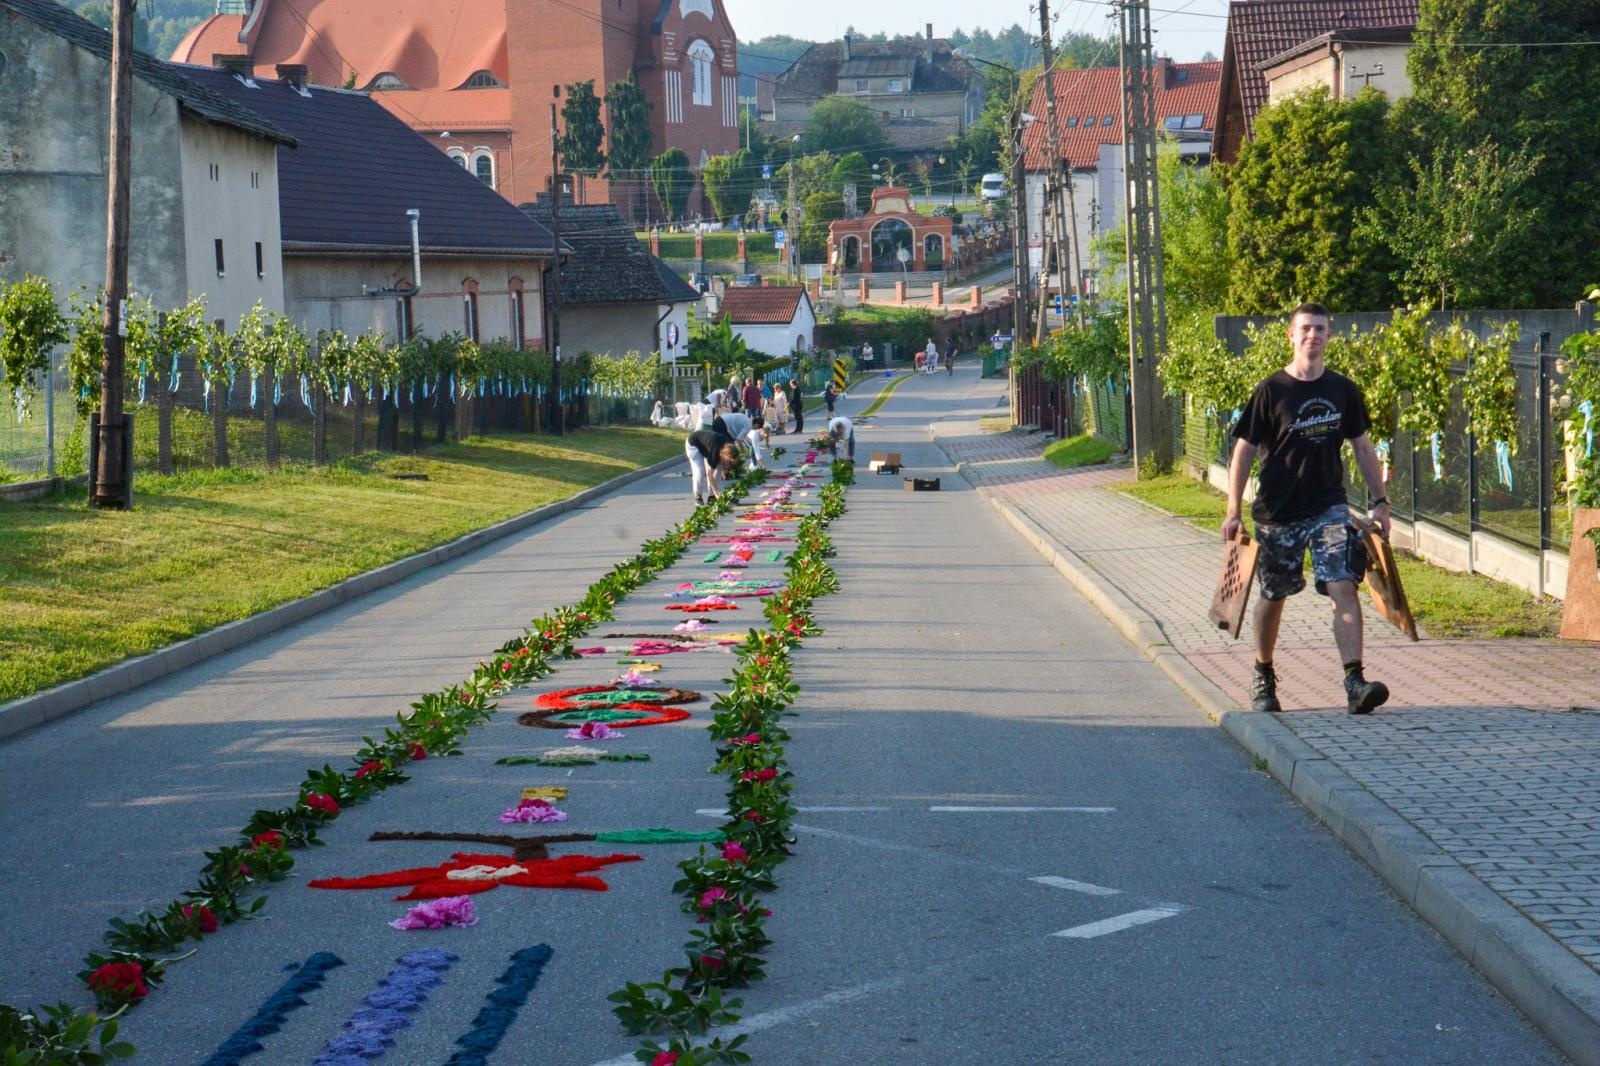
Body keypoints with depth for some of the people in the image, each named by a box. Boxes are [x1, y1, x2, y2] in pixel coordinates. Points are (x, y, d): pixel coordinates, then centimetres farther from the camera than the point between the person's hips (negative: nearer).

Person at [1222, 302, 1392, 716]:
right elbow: (1244, 451, -4)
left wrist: (1380, 501, 9)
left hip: (1329, 508, 2)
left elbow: (1362, 448, 13)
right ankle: (1263, 676, 33)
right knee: (1273, 595, 12)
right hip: (1277, 511, -1)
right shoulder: (1271, 391, -6)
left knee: (1344, 587, -16)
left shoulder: (1343, 390, 3)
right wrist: (1234, 512, -8)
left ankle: (1355, 682, -22)